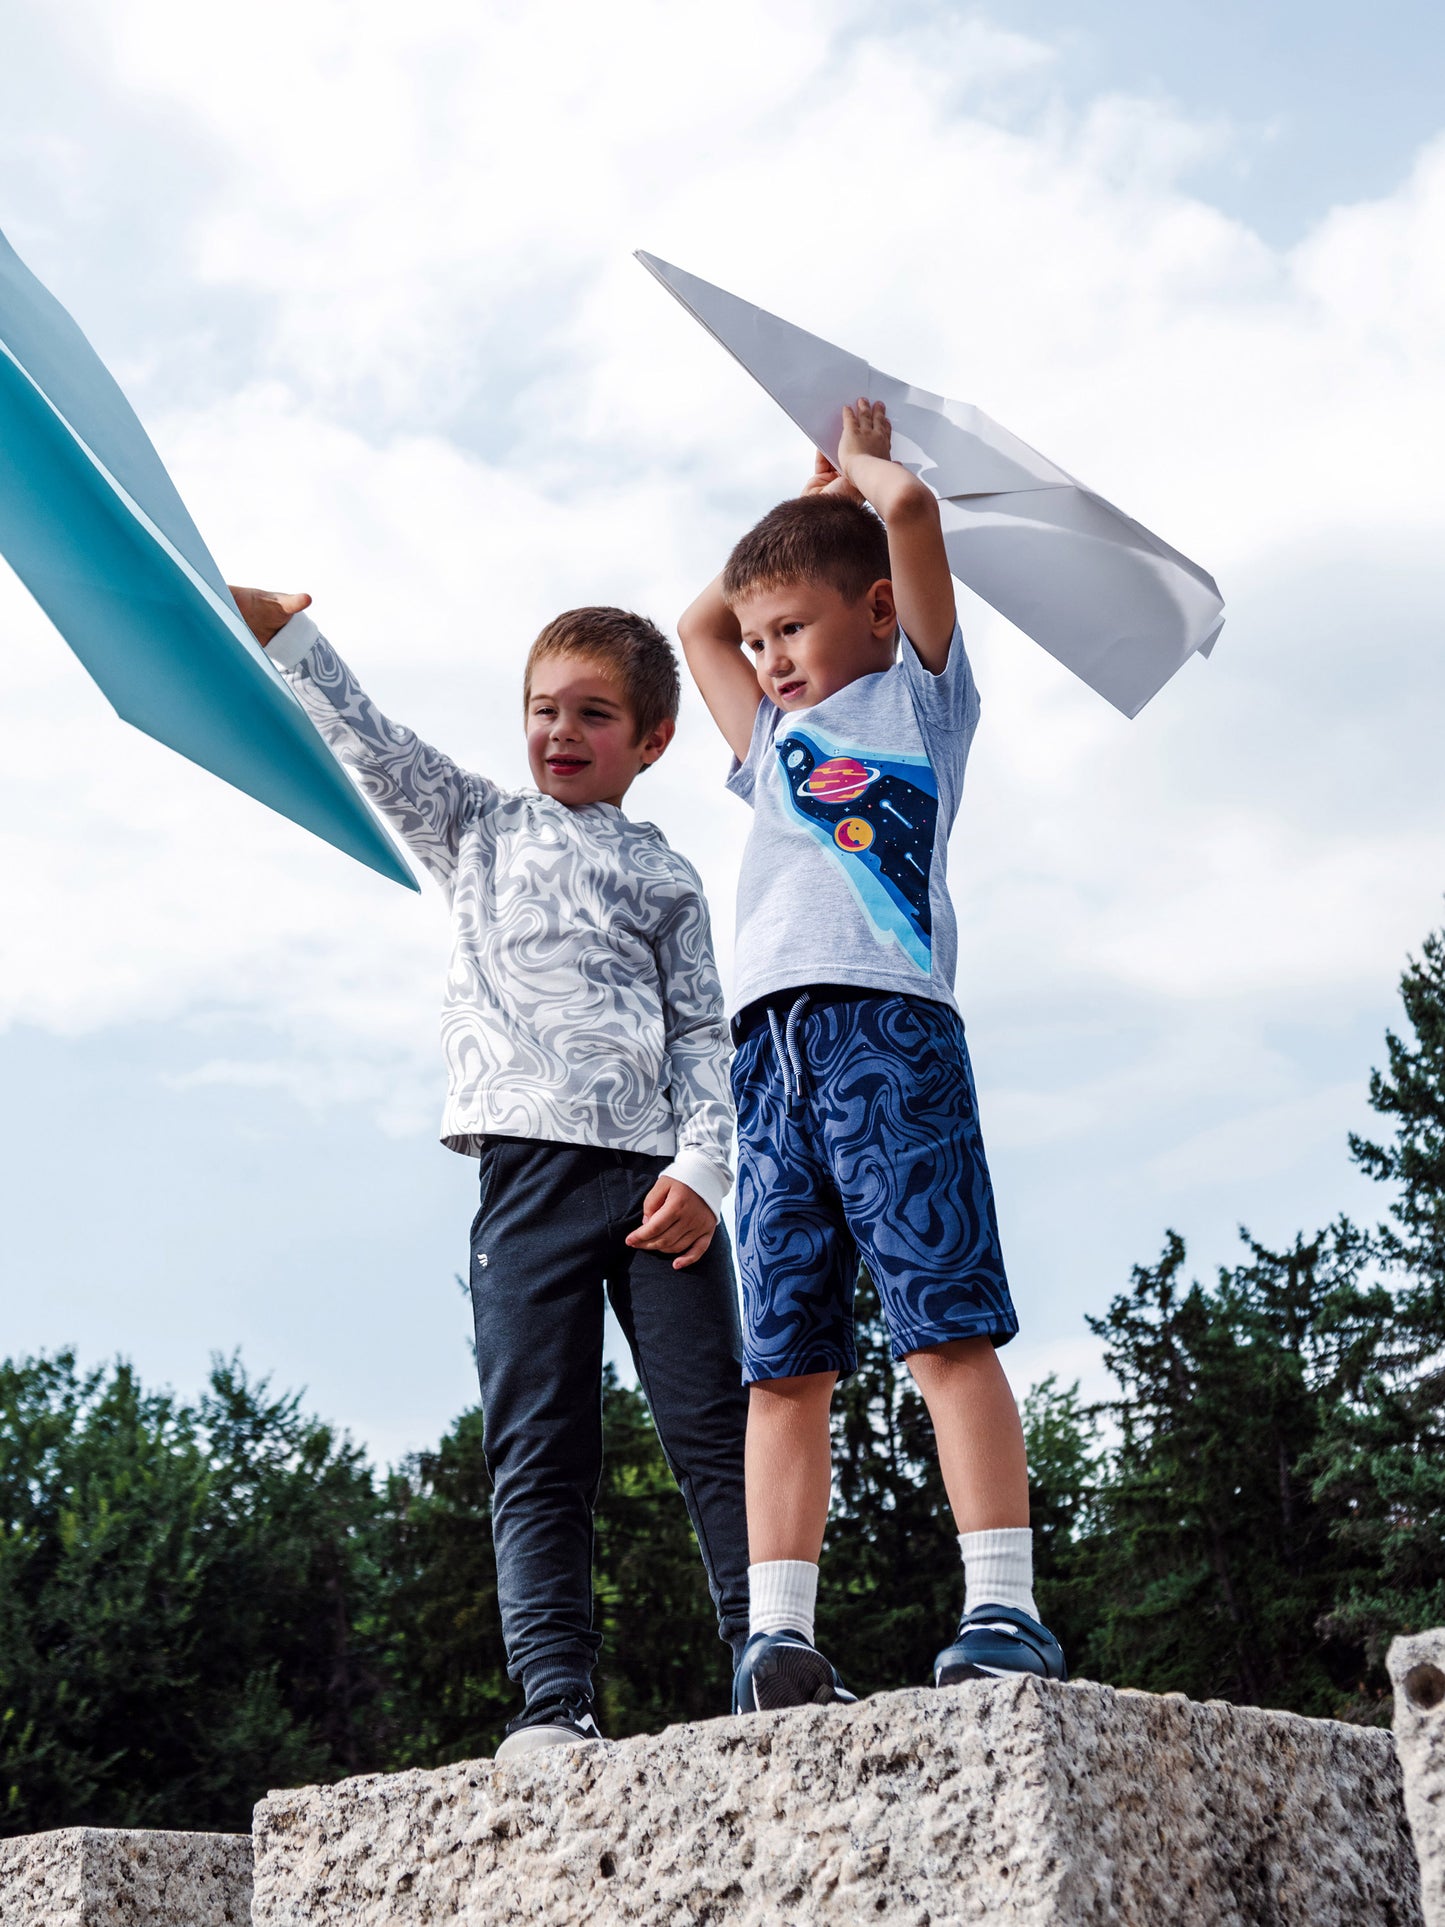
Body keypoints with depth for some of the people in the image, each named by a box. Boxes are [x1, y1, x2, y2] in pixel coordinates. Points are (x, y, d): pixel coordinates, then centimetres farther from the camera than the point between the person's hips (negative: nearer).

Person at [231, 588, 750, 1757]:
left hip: (659, 1175, 0)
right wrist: (282, 632, -2)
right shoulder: (479, 830, 21)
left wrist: (703, 1169, -5)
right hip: (530, 1165, 0)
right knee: (539, 1451, -5)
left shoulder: (666, 879, 17)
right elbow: (373, 744, 10)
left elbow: (704, 1036, 9)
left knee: (715, 1430, -4)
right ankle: (557, 1703, -7)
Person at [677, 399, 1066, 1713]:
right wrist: (805, 504, 42)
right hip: (771, 1051, 6)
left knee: (947, 1325, -12)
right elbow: (697, 627, 45)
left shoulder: (920, 694, 16)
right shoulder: (776, 743, 32)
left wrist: (864, 469, 26)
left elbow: (910, 511, 5)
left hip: (888, 1026, -6)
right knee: (784, 1361, -2)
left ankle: (1005, 1610, -13)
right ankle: (779, 1635, -5)